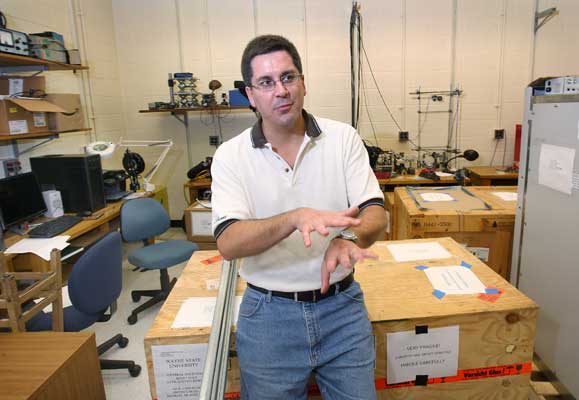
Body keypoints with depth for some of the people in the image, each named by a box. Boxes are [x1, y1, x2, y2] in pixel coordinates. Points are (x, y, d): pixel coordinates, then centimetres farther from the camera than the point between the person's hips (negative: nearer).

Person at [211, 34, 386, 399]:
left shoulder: (344, 138, -4)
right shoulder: (231, 156, -8)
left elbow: (376, 214, -9)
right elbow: (228, 243, -18)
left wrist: (349, 238, -32)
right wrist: (296, 218, -35)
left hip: (342, 305, 1)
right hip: (268, 313, 0)